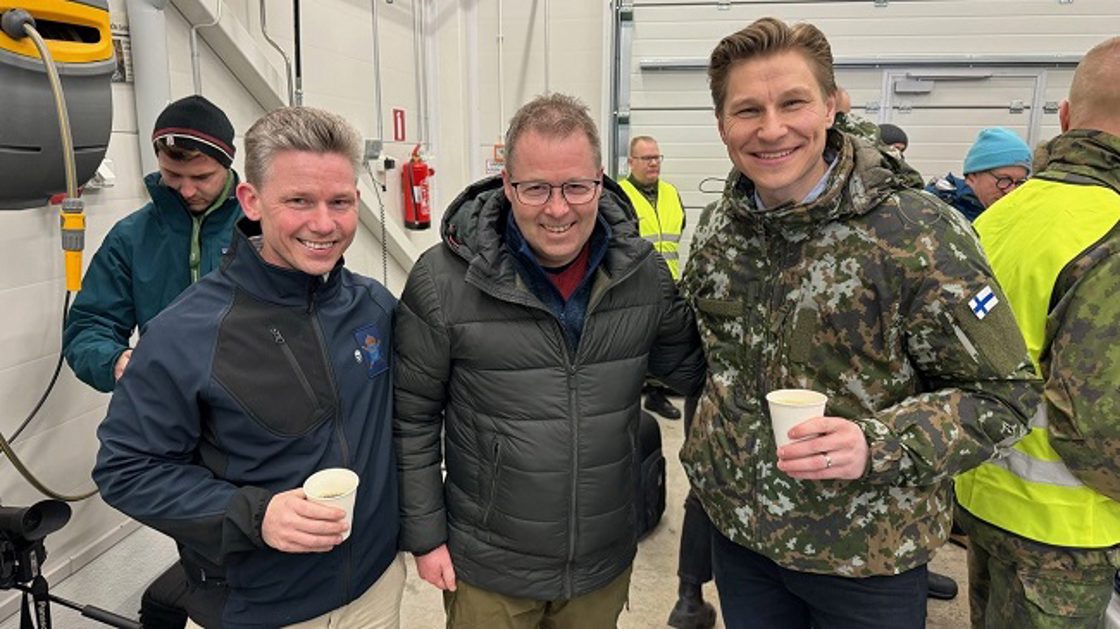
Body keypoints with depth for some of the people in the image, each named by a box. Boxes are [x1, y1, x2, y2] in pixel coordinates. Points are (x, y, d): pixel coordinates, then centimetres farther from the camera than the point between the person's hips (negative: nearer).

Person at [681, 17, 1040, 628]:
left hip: (866, 555, -4)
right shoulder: (718, 228, -3)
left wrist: (880, 445, -28)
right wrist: (709, 455, 11)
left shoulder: (918, 233, -19)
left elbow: (1004, 393, -13)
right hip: (737, 527, 4)